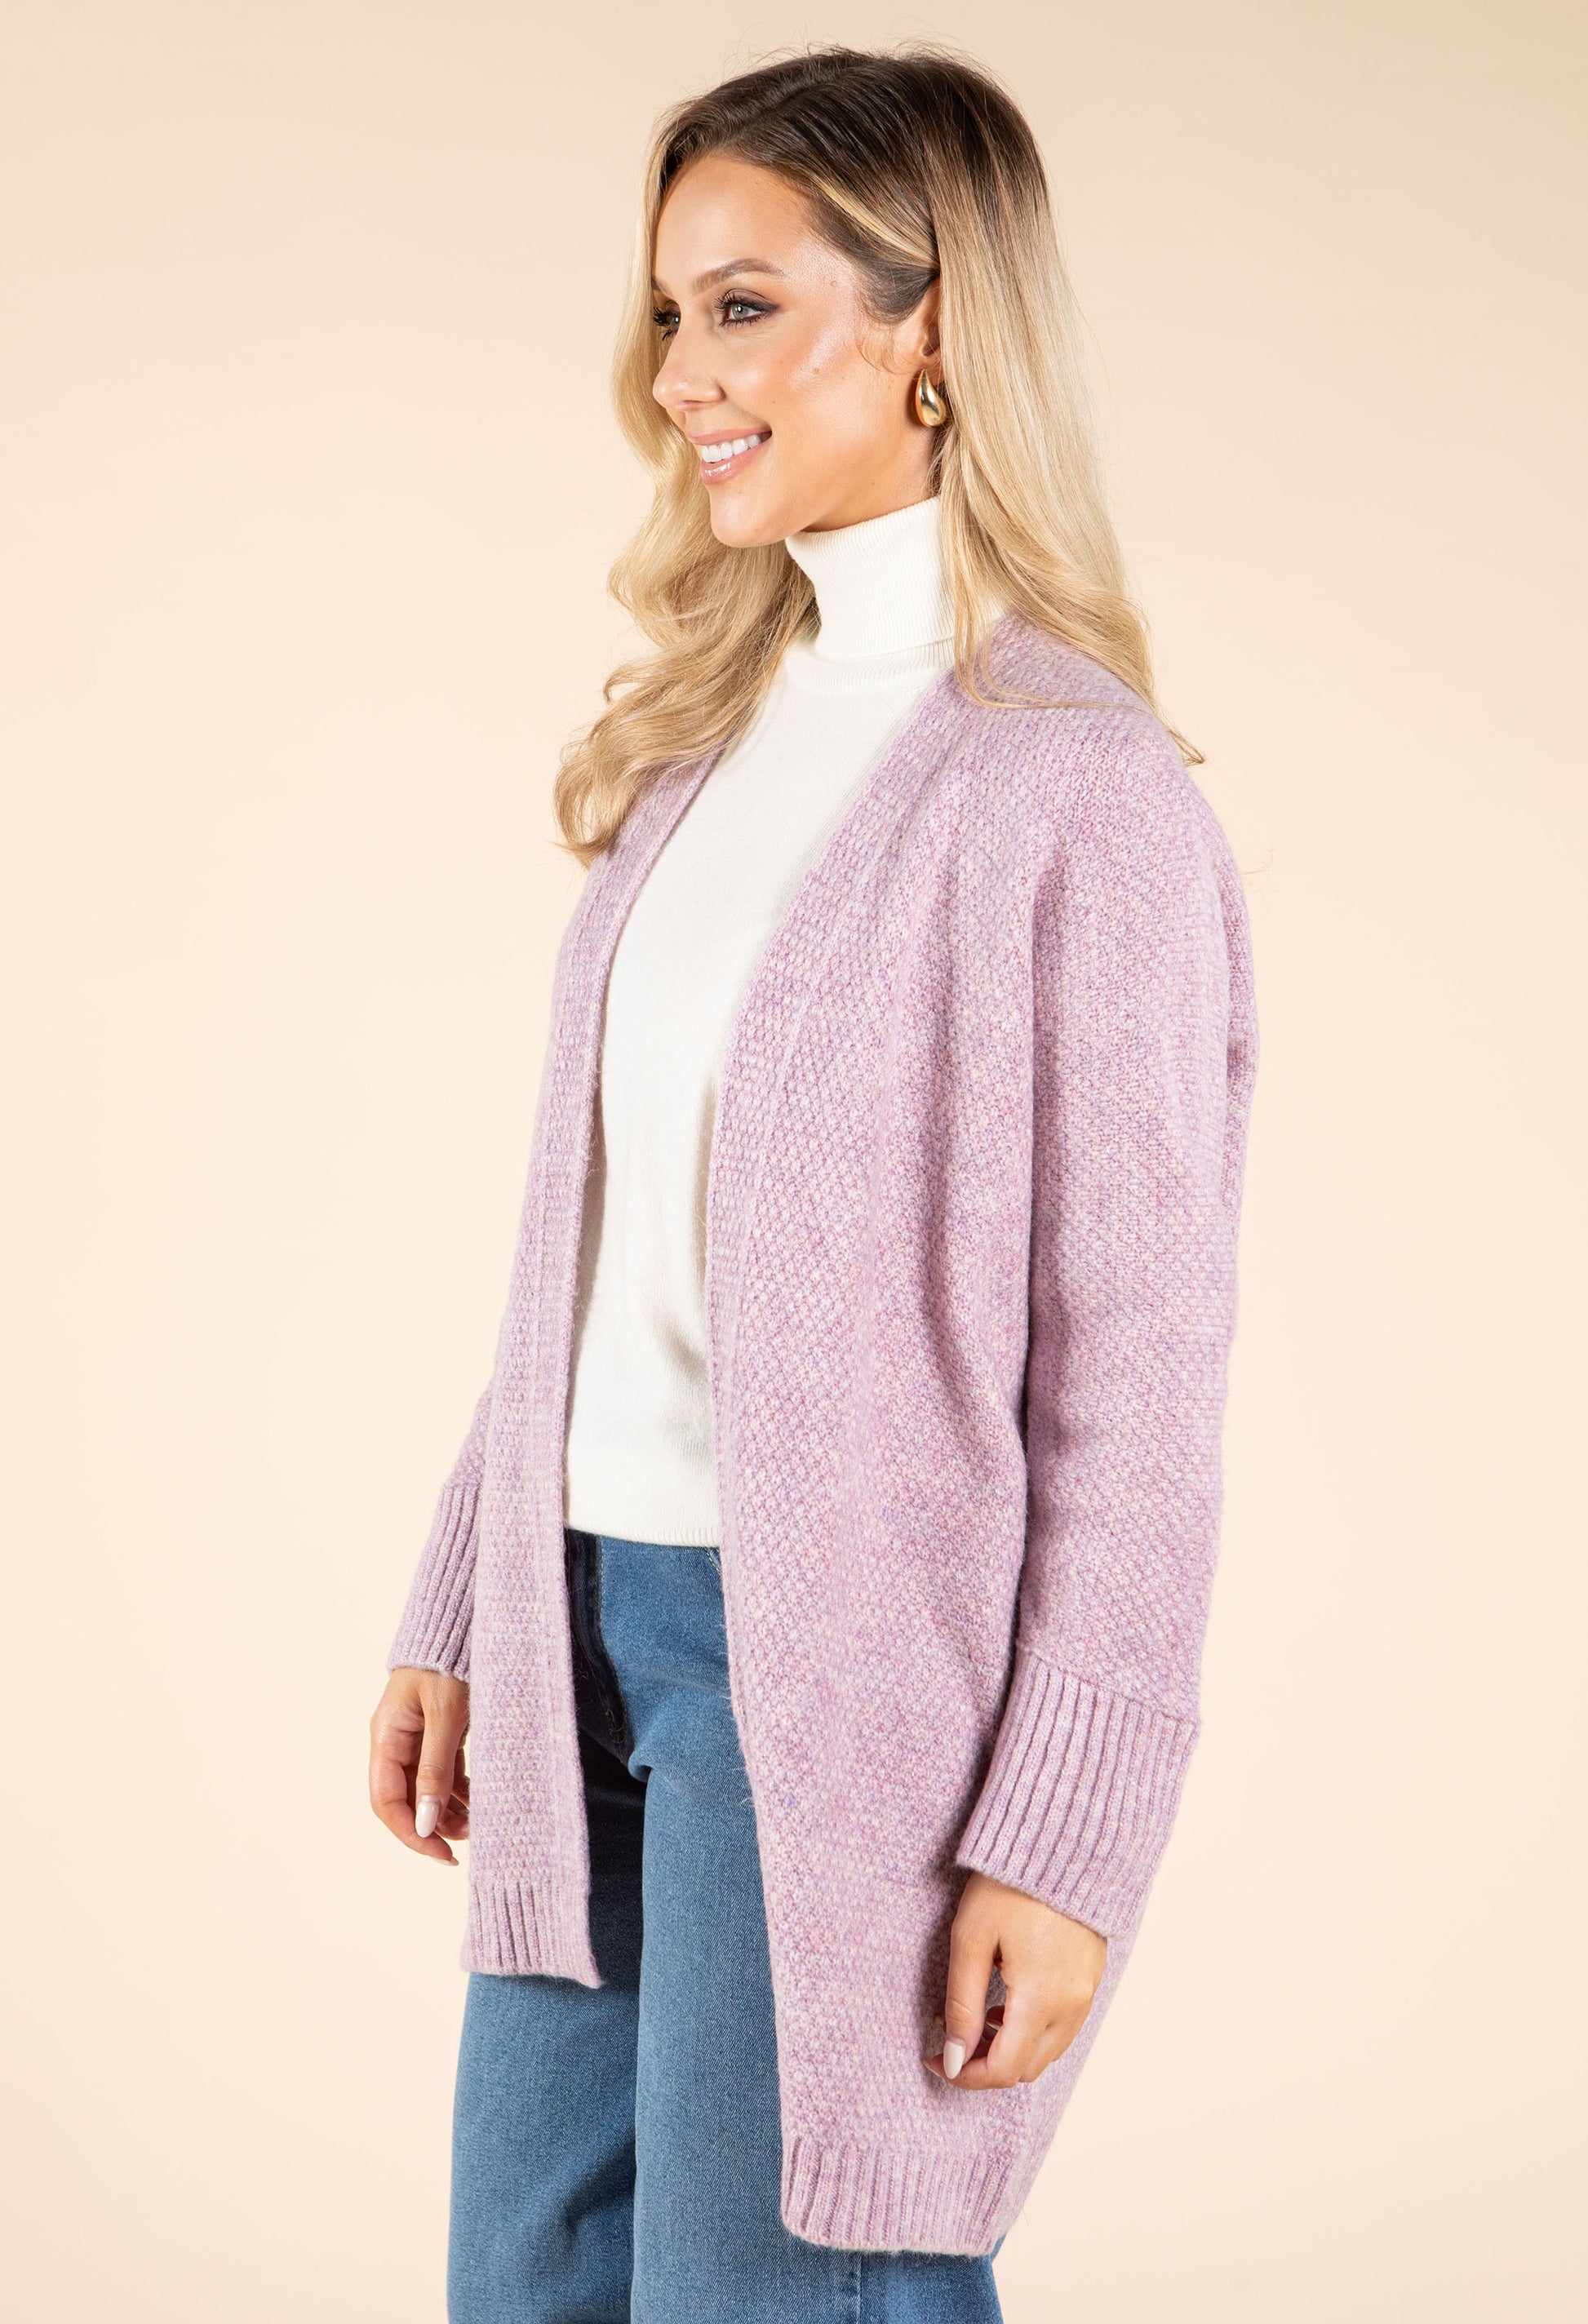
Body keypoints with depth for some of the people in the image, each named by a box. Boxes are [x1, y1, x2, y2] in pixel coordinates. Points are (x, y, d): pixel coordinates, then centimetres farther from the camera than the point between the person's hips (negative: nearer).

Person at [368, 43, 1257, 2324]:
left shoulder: (1079, 794, -14)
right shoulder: (714, 729, 8)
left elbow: (1139, 1386, -14)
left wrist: (1064, 1850, -15)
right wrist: (460, 1609, 13)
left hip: (841, 1684, -7)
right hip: (594, 1627, 8)